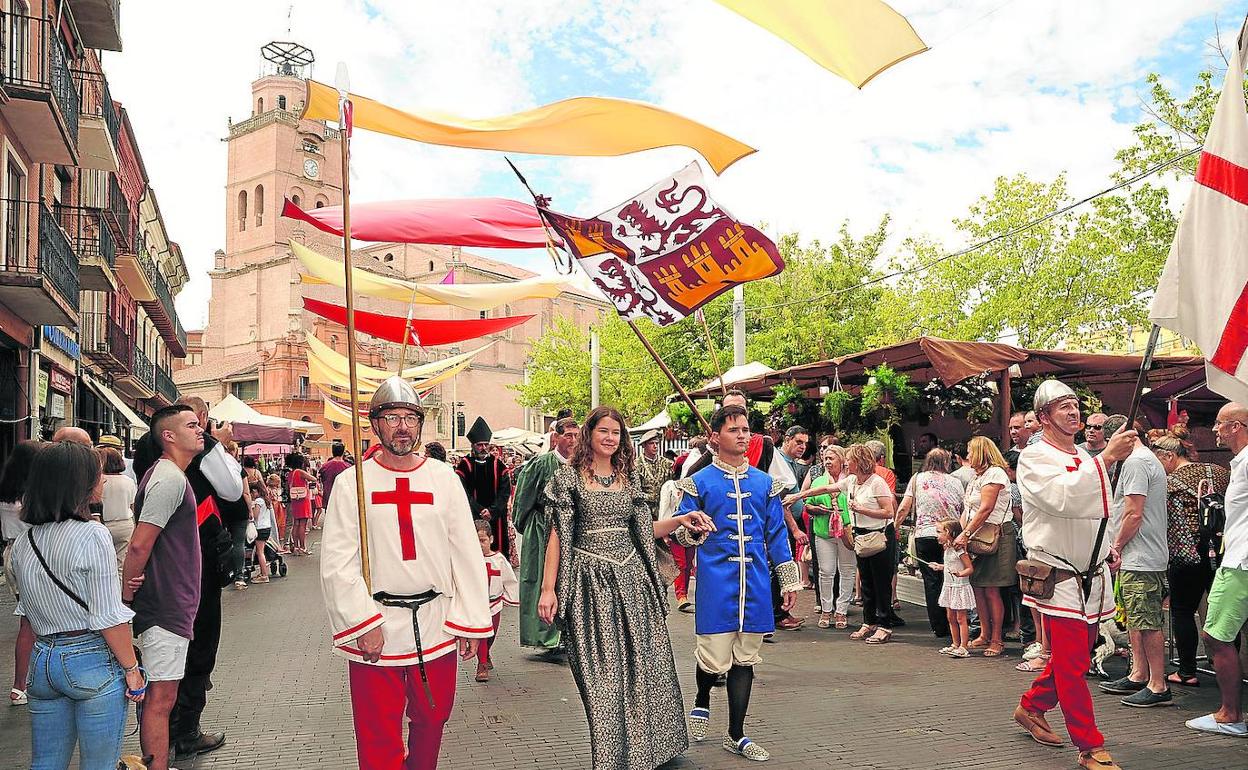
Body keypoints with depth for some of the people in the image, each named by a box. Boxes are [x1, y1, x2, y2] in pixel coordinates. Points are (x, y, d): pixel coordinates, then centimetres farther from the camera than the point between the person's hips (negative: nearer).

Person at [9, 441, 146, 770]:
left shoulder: (23, 543, 5)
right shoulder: (91, 536, -16)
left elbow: (28, 613, 13)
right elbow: (109, 617, -15)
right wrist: (132, 670, -8)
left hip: (42, 660, 6)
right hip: (93, 660, -6)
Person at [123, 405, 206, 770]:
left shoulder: (167, 474, 14)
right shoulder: (170, 479, -18)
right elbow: (139, 545, -22)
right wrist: (125, 600, -14)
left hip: (168, 605, 10)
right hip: (166, 608, -10)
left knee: (157, 695, 18)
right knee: (161, 697, -4)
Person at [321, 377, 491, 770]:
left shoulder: (444, 479, 3)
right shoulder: (351, 483, -2)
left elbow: (467, 555, 3)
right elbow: (337, 563, -6)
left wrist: (470, 623, 0)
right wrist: (363, 625, -13)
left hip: (436, 625, 2)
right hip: (374, 629, -2)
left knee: (432, 721, 16)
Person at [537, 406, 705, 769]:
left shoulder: (629, 477, 11)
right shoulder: (569, 477, -2)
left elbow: (642, 530, 14)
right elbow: (558, 535, -4)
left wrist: (679, 520, -1)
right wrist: (548, 588, -9)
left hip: (632, 576, 5)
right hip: (591, 581, -4)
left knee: (644, 667, 7)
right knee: (602, 675, -2)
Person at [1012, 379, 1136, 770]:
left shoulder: (1085, 458, 14)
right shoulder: (1034, 458, -11)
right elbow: (1063, 497, -29)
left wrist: (1108, 548, 15)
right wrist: (1106, 457, -30)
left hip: (1091, 576, 8)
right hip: (1059, 576, -8)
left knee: (1074, 656, 17)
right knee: (1072, 664, -5)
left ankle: (1031, 707, 36)